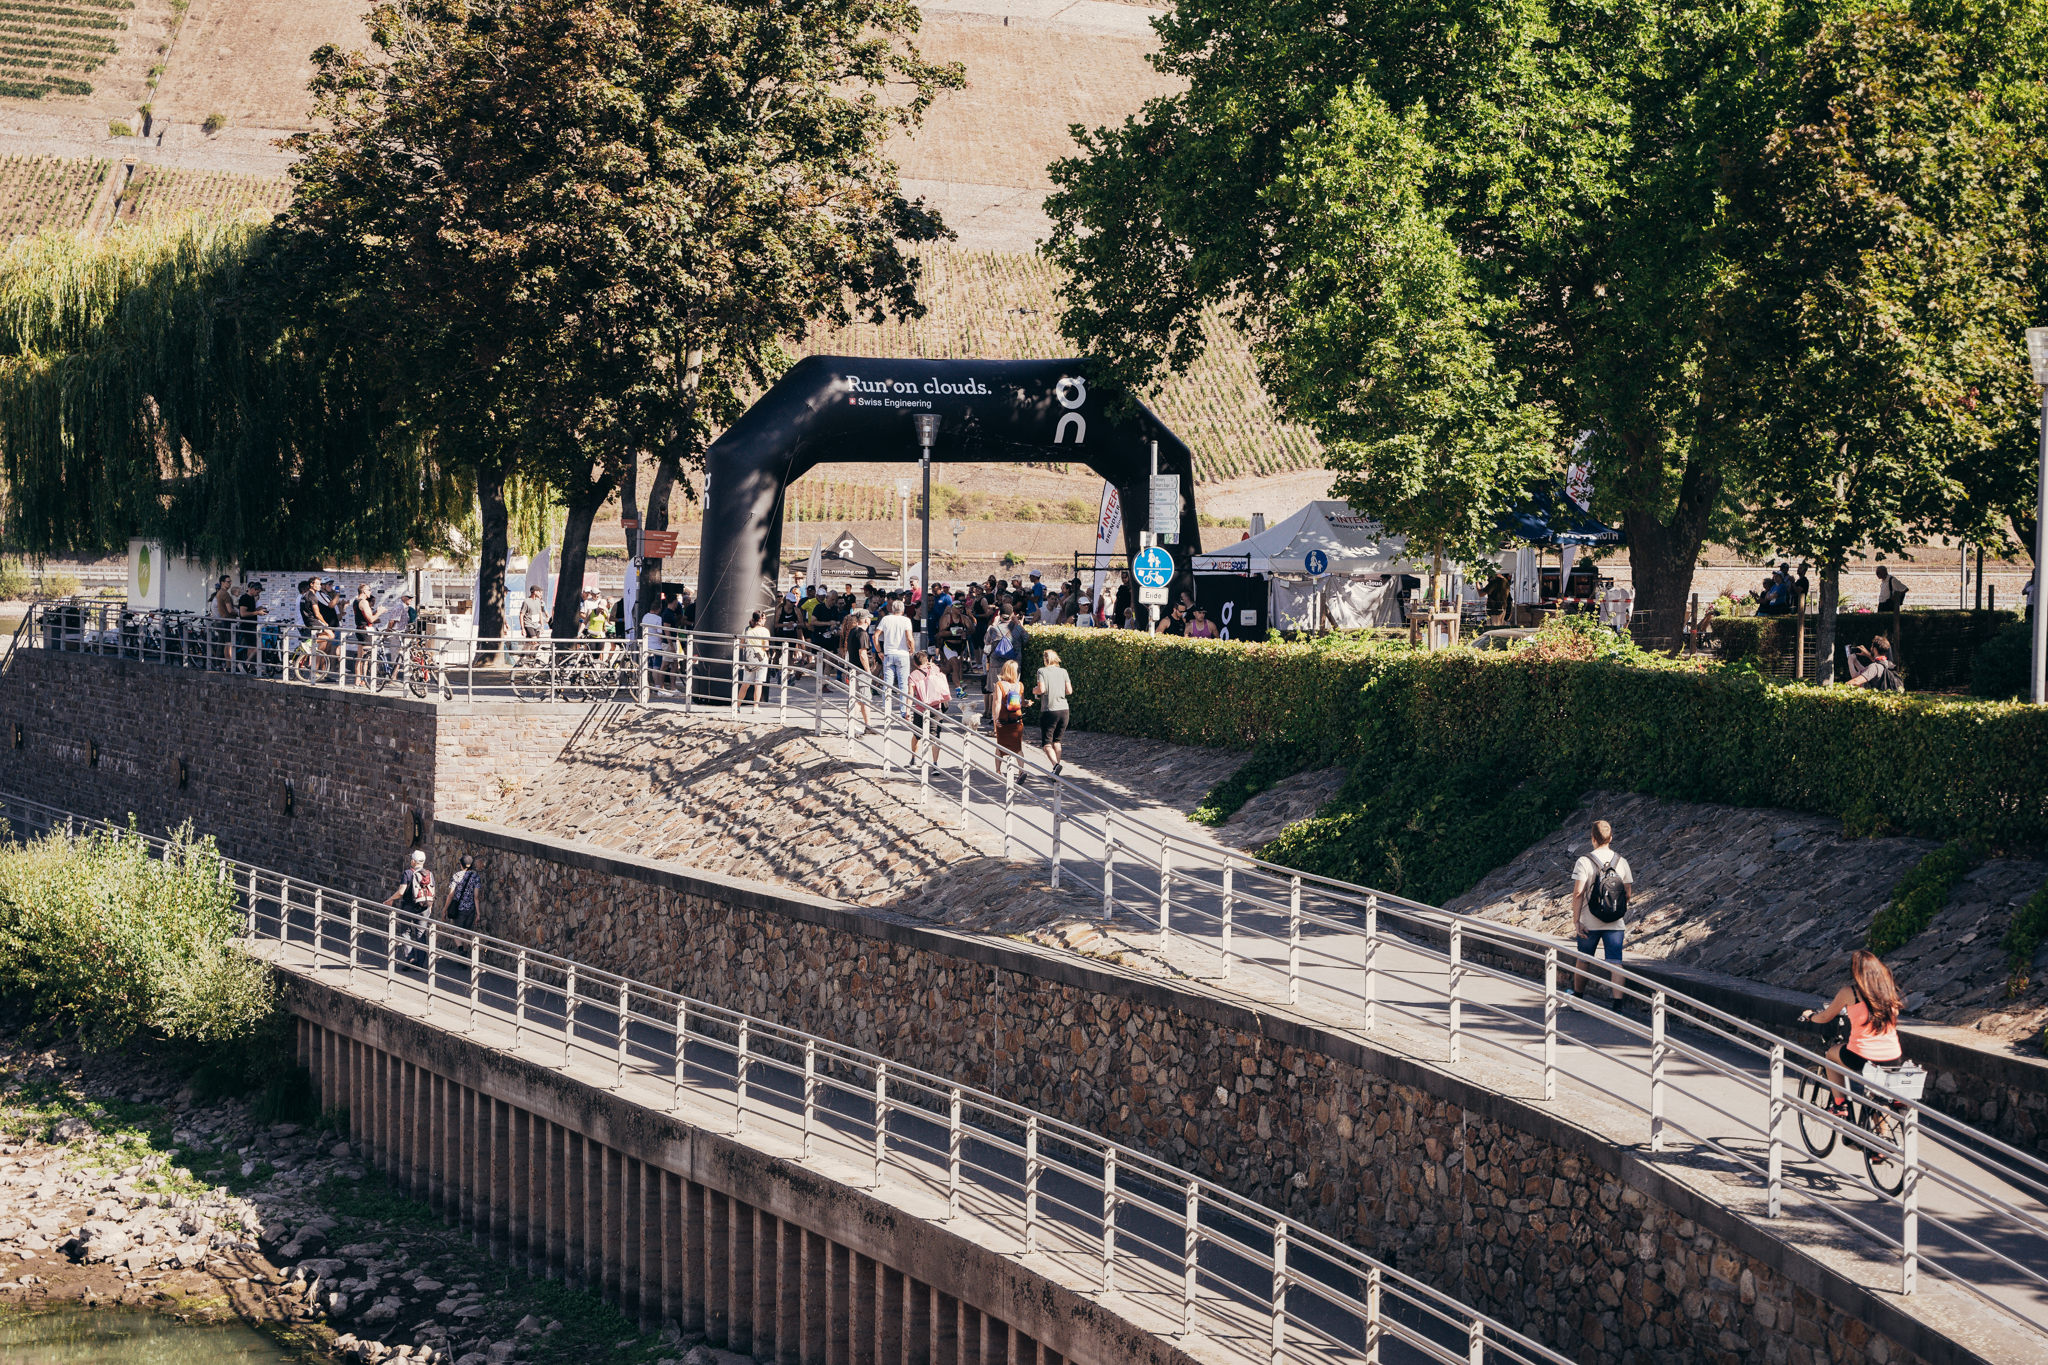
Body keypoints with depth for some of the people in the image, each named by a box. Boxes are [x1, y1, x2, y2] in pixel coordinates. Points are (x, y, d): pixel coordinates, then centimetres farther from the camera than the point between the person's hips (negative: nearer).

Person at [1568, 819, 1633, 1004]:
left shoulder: (1584, 862, -9)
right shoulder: (1622, 862, 2)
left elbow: (1578, 893, -13)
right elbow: (1627, 893, 8)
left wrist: (1576, 921, -10)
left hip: (1589, 923, -2)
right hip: (1615, 924, 2)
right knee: (1615, 963, -1)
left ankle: (1578, 999, 31)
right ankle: (1618, 1004, -12)